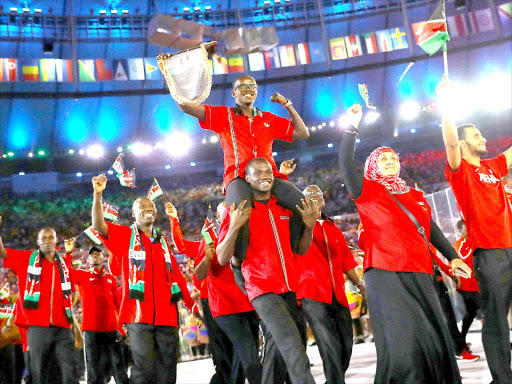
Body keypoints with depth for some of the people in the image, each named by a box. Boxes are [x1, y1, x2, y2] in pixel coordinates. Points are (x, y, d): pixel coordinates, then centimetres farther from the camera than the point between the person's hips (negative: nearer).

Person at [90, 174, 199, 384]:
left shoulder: (162, 242, 19)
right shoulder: (124, 235, 7)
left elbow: (176, 275, 20)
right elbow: (98, 225, -10)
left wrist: (192, 305, 18)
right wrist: (97, 195, -22)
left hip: (167, 315, 5)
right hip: (139, 314, -4)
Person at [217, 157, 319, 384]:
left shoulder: (285, 209, 13)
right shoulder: (238, 212, -1)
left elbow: (300, 250, 19)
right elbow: (222, 259, -6)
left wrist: (309, 226, 1)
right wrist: (234, 227, -20)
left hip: (292, 289, 6)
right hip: (264, 291, -5)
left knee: (287, 353, 9)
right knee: (295, 354, -22)